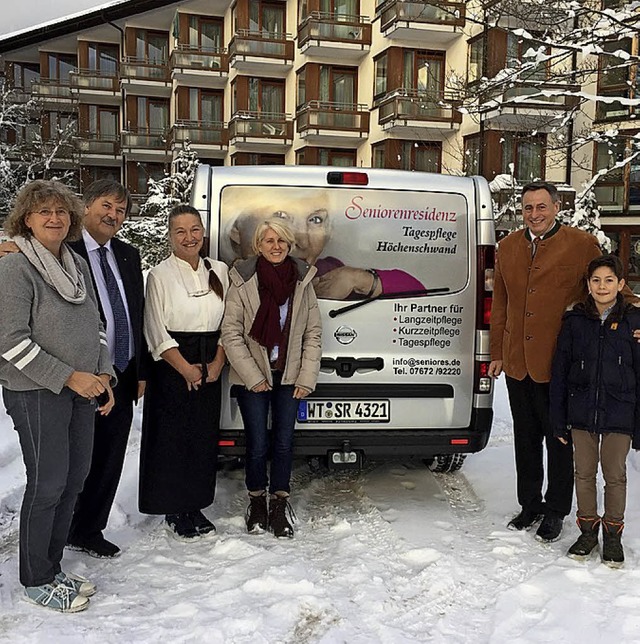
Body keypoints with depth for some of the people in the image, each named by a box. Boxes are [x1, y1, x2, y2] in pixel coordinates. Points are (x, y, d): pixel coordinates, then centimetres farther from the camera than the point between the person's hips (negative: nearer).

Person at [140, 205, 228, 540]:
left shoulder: (219, 271, 7)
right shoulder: (159, 275, -5)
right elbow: (157, 332, -9)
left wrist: (217, 363, -3)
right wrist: (186, 369, -12)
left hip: (210, 368, 4)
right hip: (172, 368, -4)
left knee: (205, 438, 10)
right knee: (172, 440, 1)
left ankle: (196, 506, 24)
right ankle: (174, 512, 15)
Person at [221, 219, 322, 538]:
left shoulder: (302, 280, 1)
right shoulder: (242, 281, -6)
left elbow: (313, 333, 4)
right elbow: (231, 334, -6)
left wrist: (307, 377, -2)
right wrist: (253, 376, -9)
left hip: (289, 377, 2)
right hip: (252, 378, -2)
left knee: (283, 443, 8)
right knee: (257, 444, 3)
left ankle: (280, 505, 23)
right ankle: (257, 501, 25)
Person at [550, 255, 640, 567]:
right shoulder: (574, 321, 0)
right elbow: (559, 373, 3)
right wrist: (559, 421, 2)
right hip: (581, 413, 2)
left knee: (615, 475, 8)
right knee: (584, 473, 11)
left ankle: (612, 533, 26)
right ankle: (588, 529, 28)